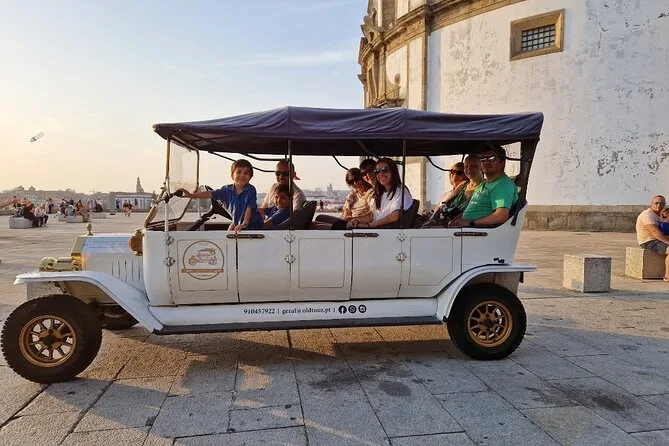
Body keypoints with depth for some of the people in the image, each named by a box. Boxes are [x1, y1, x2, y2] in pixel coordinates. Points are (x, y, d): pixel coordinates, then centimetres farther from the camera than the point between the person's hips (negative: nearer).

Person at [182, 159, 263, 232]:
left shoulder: (251, 190, -16)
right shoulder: (227, 189, -2)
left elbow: (249, 208, -20)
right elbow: (210, 194, 0)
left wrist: (244, 224, -28)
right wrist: (191, 195, -3)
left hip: (253, 225, -5)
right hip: (237, 223, 5)